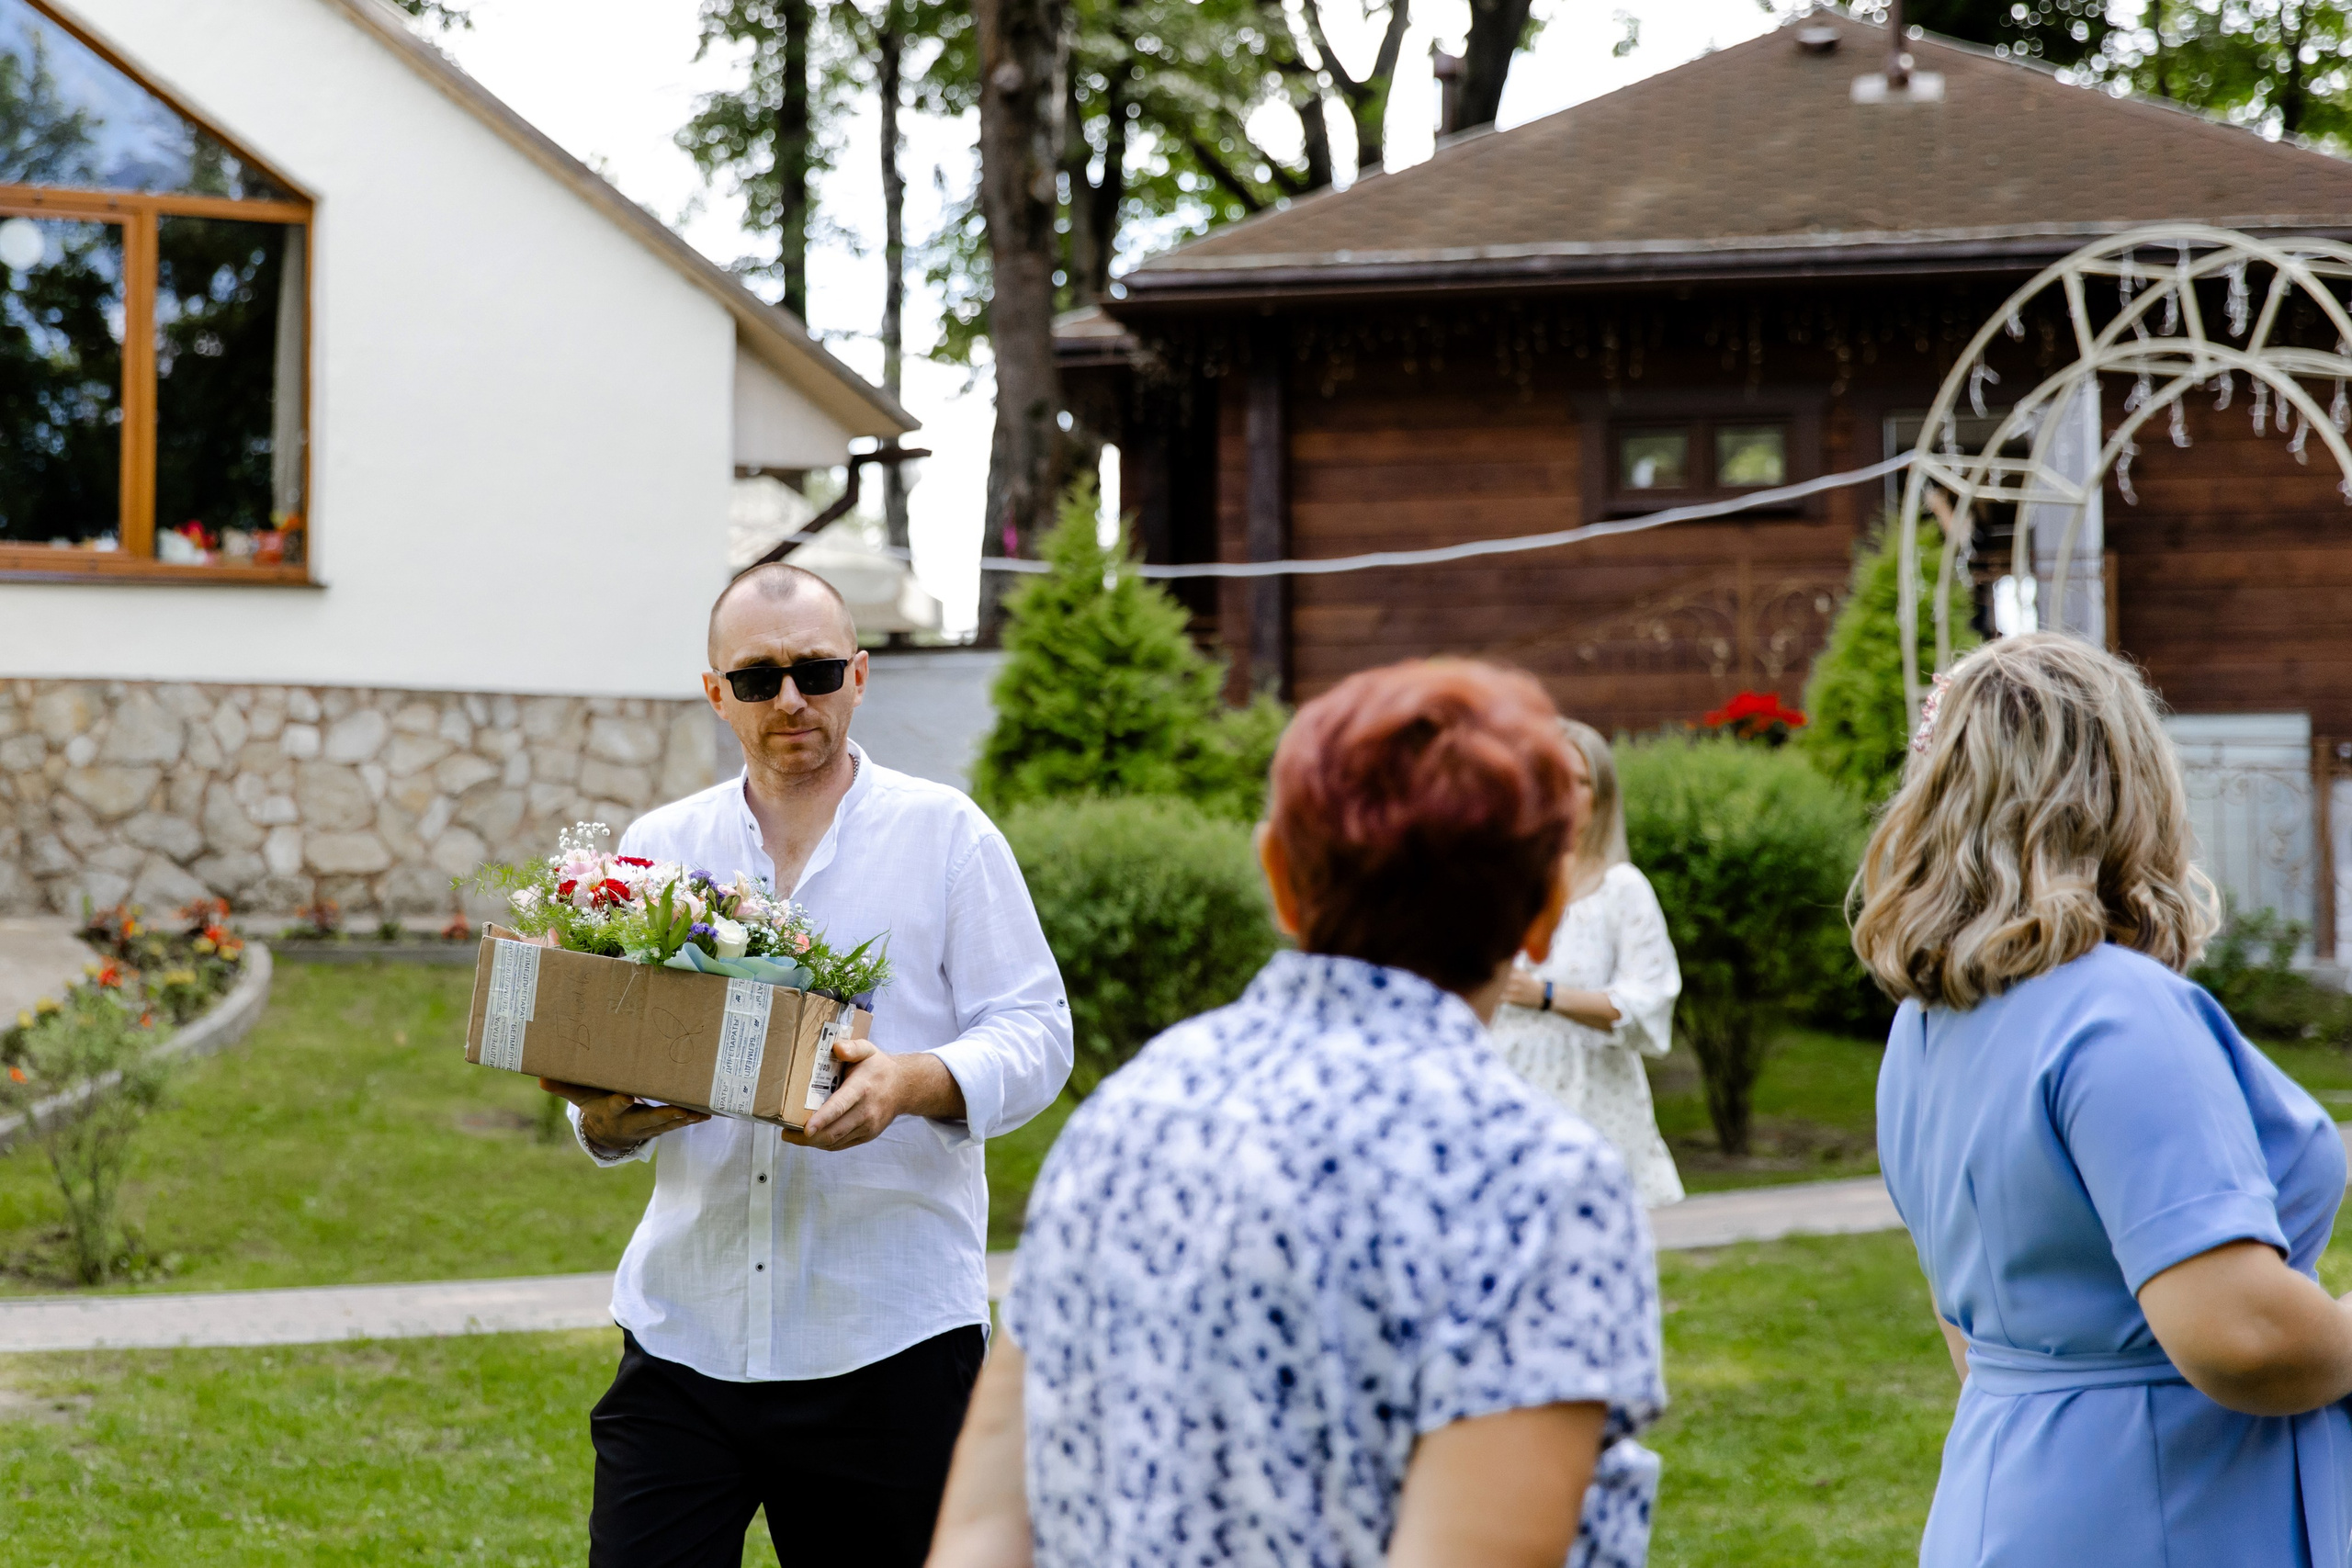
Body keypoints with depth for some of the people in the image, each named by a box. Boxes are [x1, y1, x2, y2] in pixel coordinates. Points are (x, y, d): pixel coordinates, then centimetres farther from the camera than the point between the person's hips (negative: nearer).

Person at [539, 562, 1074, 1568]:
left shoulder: (944, 836, 3)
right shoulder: (658, 849, 13)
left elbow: (1034, 1033, -2)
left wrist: (912, 1081, -22)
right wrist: (605, 1115, -11)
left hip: (885, 1335, -2)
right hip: (684, 1327, 3)